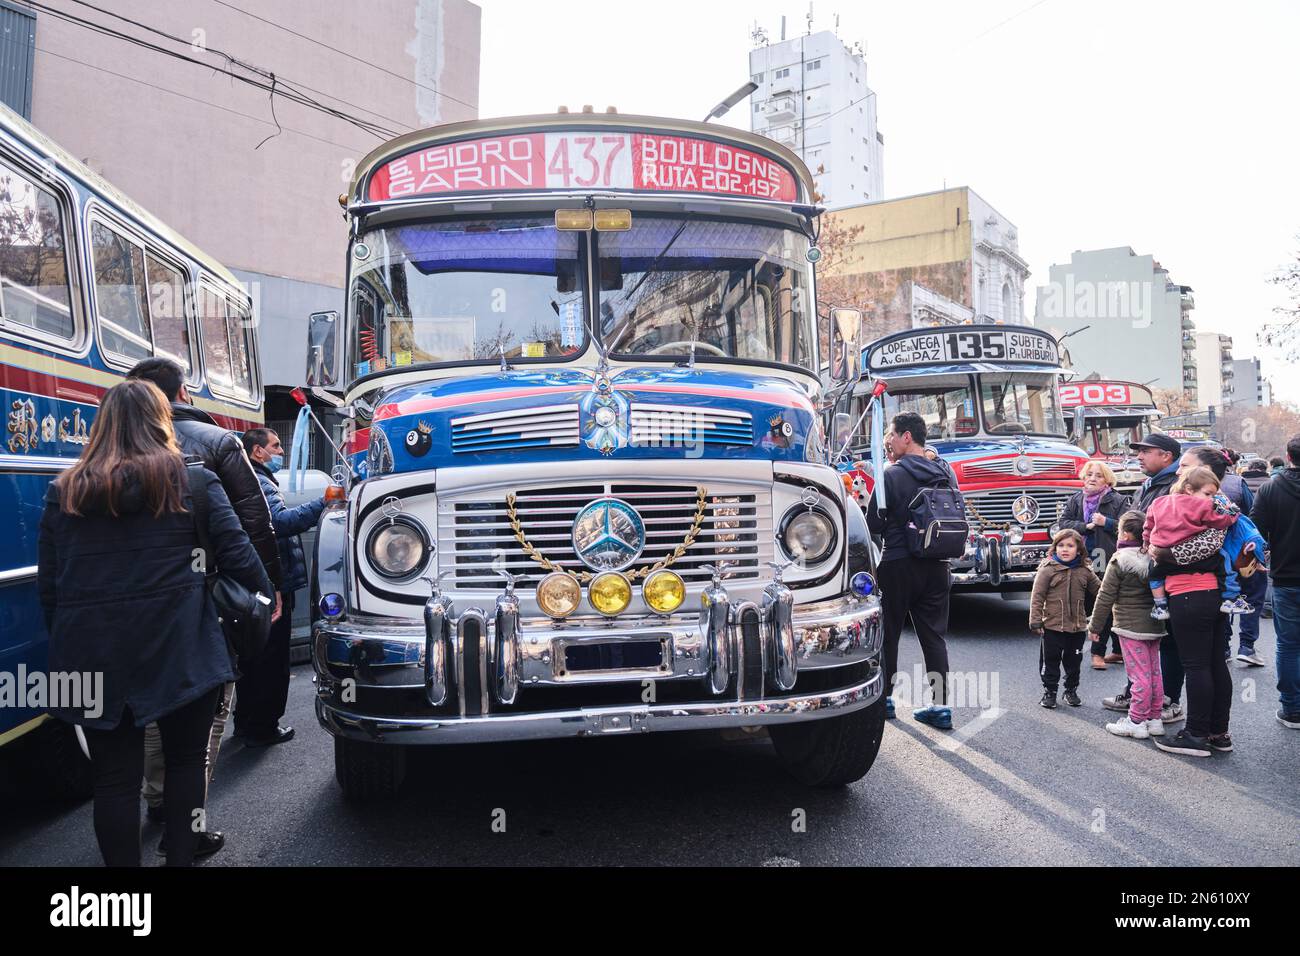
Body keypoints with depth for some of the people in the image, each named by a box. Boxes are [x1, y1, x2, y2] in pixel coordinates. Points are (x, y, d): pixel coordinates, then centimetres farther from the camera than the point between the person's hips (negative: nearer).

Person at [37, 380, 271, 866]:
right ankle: (181, 859, 21)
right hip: (177, 650, -2)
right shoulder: (193, 481, -1)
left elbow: (48, 585, 8)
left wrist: (65, 646, 18)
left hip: (93, 656, 2)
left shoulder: (63, 492, 7)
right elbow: (237, 551, -1)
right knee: (186, 760, 15)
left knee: (114, 778, 10)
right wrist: (267, 591, 16)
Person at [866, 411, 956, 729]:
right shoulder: (945, 473, 6)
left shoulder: (893, 475, -13)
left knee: (888, 634, 10)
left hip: (898, 565, -5)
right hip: (936, 566, 5)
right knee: (934, 635, 8)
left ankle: (884, 697, 21)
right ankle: (940, 706, 7)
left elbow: (873, 523, -11)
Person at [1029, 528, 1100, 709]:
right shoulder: (1048, 569, -10)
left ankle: (1071, 690, 32)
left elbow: (1100, 591, 14)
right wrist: (1035, 620, -13)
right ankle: (1049, 692, 18)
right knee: (1050, 661, 6)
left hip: (1077, 626, 4)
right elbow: (1037, 596, -10)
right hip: (1052, 626, -3)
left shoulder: (1085, 571, 2)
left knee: (1074, 661, 16)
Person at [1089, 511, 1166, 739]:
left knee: (1139, 675, -4)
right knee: (1154, 673, 13)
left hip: (1131, 626, -7)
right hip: (1155, 625, 7)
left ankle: (1137, 721, 2)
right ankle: (1155, 719, 21)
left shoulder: (1119, 562, -13)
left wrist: (1095, 626, -2)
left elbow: (1105, 597, -11)